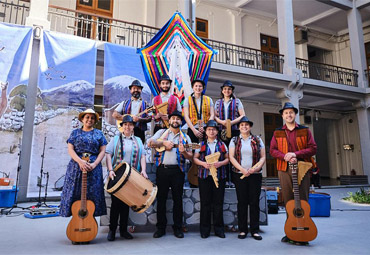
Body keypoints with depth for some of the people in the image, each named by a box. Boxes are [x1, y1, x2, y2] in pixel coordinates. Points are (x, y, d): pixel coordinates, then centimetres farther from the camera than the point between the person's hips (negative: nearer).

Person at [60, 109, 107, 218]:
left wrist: (94, 164, -12)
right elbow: (70, 149, 1)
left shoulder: (99, 133, 9)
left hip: (94, 167, 0)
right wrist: (80, 161, -16)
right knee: (75, 193, 0)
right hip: (76, 166, 0)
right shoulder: (75, 133, 10)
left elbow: (102, 151, 3)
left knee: (92, 194, 0)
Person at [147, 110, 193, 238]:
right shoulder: (161, 132, 13)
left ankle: (178, 228, 17)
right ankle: (161, 227, 17)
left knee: (177, 199, 4)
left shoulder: (185, 137, 12)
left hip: (177, 170, 0)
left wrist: (183, 151, -16)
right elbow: (150, 143, -1)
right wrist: (164, 143, -10)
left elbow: (190, 156, 5)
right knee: (161, 198, 5)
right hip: (162, 169, 0)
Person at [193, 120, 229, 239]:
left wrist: (220, 163, -9)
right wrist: (203, 163, -11)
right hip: (204, 176, -1)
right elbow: (195, 158, 7)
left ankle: (219, 229, 15)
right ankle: (205, 229, 12)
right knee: (205, 203, 2)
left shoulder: (222, 144, 12)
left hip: (219, 176, 1)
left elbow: (227, 158, 11)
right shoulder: (201, 144, 9)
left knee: (218, 203, 3)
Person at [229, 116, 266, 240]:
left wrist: (256, 168, -12)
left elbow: (263, 157, 6)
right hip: (239, 175, 0)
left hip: (255, 175, 1)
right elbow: (231, 157, -1)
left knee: (254, 202, 2)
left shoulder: (257, 140, 9)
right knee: (242, 202, 3)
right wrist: (243, 169, -13)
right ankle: (242, 230, 13)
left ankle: (255, 230, 12)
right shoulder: (234, 140, 7)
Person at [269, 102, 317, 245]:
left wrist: (296, 154, -14)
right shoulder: (277, 133, 11)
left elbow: (313, 148, 0)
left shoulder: (304, 131, 8)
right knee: (288, 201, 5)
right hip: (284, 169, 2)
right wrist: (286, 157, -14)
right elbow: (272, 150, 4)